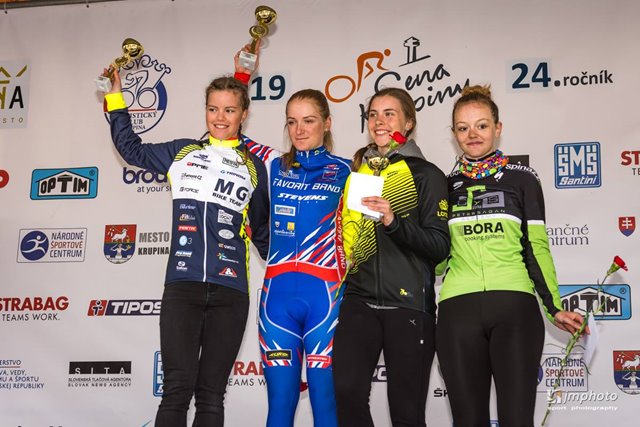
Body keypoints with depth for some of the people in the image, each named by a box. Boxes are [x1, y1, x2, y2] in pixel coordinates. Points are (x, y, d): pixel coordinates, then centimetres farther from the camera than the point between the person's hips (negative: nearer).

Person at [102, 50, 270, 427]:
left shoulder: (254, 167, 13)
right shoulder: (182, 153, 14)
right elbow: (132, 148, 26)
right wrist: (116, 99, 23)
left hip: (230, 292, 0)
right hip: (183, 286, 0)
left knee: (211, 393, 4)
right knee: (178, 388, -9)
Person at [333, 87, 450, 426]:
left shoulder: (426, 175, 2)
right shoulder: (356, 172, 15)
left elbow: (440, 246, -5)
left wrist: (394, 221, -19)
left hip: (408, 303, -3)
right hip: (359, 300, 3)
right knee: (347, 392, -14)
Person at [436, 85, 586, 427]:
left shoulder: (521, 178, 9)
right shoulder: (446, 185, 14)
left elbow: (536, 247, 7)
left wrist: (554, 307, 0)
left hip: (514, 307, -2)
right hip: (458, 310, 2)